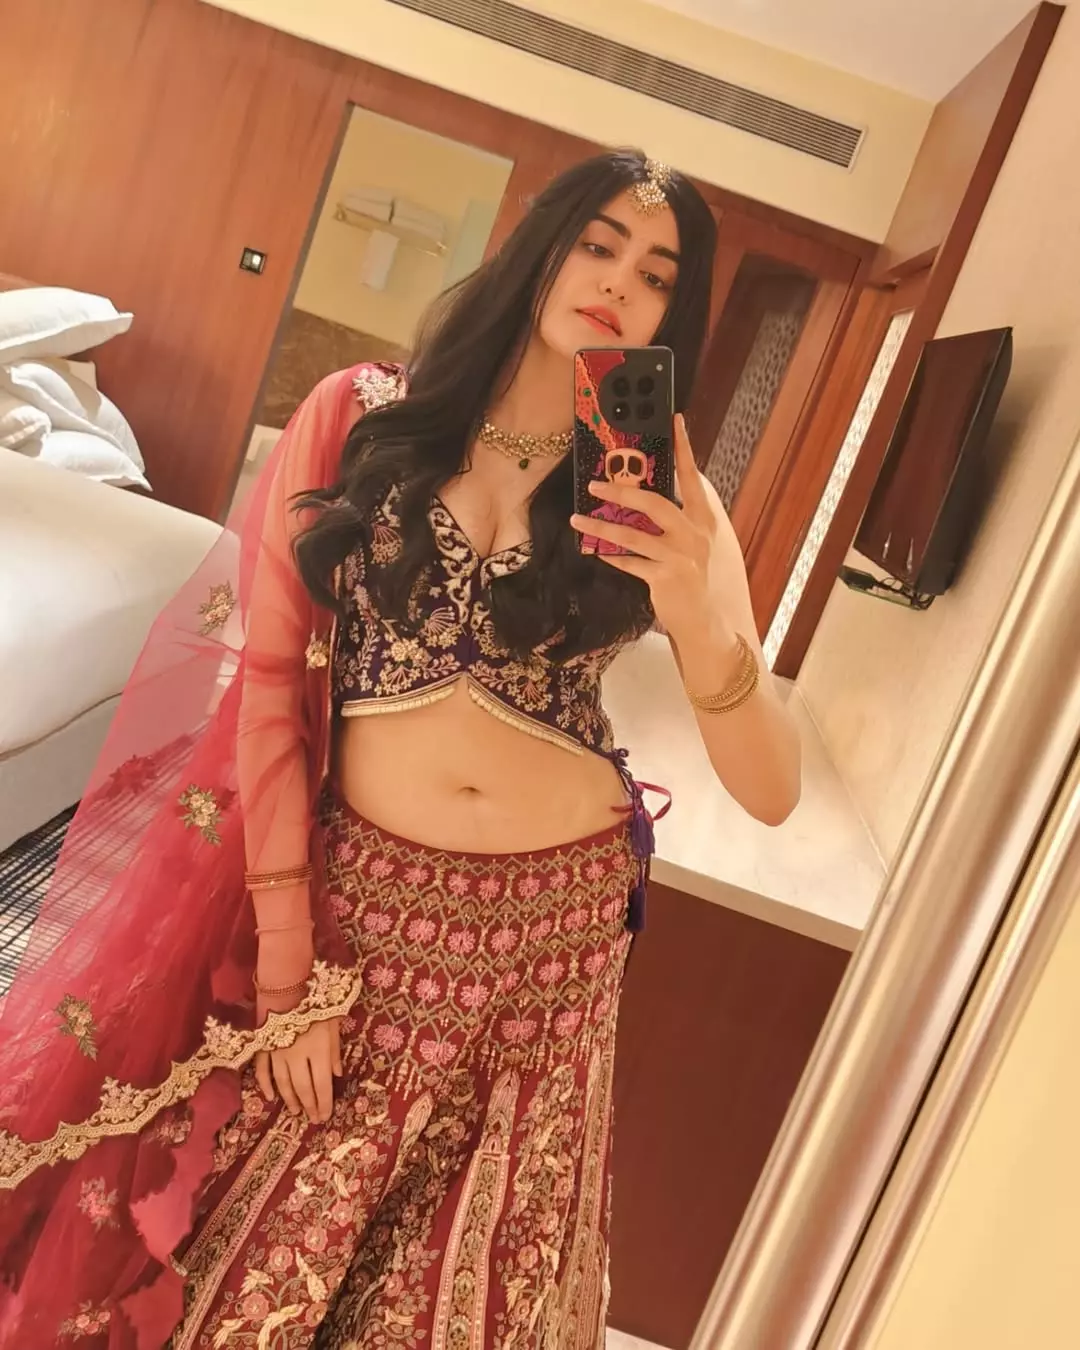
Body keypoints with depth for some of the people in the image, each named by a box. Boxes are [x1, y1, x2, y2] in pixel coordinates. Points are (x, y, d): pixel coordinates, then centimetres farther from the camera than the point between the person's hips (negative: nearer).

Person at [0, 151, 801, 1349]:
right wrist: (288, 958, -6)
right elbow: (270, 680, -4)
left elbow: (772, 794, -8)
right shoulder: (357, 419, -3)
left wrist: (702, 621, -27)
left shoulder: (661, 495, -1)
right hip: (356, 897, 0)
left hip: (551, 932, 1)